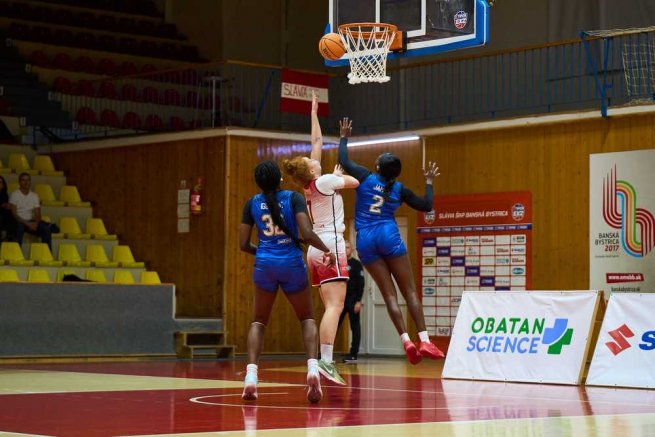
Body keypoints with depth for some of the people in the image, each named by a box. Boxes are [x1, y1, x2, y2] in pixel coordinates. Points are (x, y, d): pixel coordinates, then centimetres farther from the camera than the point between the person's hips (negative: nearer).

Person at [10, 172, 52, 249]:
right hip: (18, 221, -4)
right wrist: (27, 223, -21)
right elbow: (14, 214, -11)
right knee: (19, 226, -39)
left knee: (46, 228, -22)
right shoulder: (14, 195, -4)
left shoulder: (34, 196, 11)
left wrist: (36, 223, -15)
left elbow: (38, 214, 8)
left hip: (30, 222, 4)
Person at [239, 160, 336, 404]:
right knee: (307, 319, 17)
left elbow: (244, 244, 5)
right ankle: (312, 367, -7)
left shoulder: (252, 204, 5)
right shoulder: (293, 198, -1)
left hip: (265, 263, 1)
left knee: (259, 322, 15)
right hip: (292, 263, -1)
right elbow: (307, 234, -13)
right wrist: (326, 250, 4)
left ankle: (251, 375, -5)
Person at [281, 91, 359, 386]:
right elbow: (355, 182, 3)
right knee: (335, 305, -14)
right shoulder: (324, 181, -10)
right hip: (331, 243, -9)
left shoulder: (308, 185, 10)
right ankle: (325, 361, -24)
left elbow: (317, 141, 20)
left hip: (316, 248, 9)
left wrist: (314, 114, 25)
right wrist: (338, 173, 20)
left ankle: (325, 361, 1)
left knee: (330, 306, 7)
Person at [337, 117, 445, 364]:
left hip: (365, 241, 1)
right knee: (410, 291, -1)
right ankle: (424, 341, -12)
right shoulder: (399, 189, 7)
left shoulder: (366, 178, 6)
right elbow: (426, 206, 15)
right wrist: (429, 183, 29)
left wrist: (344, 138, 32)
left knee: (389, 294, -1)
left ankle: (406, 341, -14)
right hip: (389, 236, -1)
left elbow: (343, 161, 18)